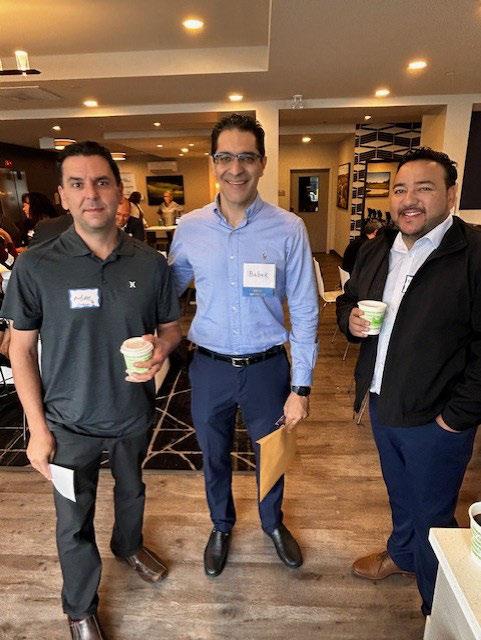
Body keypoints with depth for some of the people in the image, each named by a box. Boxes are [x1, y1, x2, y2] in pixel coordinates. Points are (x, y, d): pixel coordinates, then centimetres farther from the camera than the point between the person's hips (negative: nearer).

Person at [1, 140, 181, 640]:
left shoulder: (150, 263, -9)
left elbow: (171, 327, 2)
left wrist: (161, 348, -21)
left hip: (133, 414, 3)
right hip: (70, 422, -2)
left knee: (132, 490, 27)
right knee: (74, 520, 16)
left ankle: (128, 545, 60)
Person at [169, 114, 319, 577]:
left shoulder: (288, 229, -11)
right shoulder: (189, 228, -5)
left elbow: (304, 312, -8)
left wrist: (301, 387, -8)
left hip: (267, 367, -1)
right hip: (209, 367, 2)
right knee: (213, 457, 22)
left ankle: (273, 522, 53)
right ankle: (221, 526, 52)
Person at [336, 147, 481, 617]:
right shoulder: (376, 250, 4)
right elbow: (347, 298, 17)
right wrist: (350, 319, -6)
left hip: (434, 419, -6)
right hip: (381, 404, 6)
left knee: (432, 514, 15)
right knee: (398, 492, 28)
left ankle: (436, 603, 41)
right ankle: (401, 553, 55)